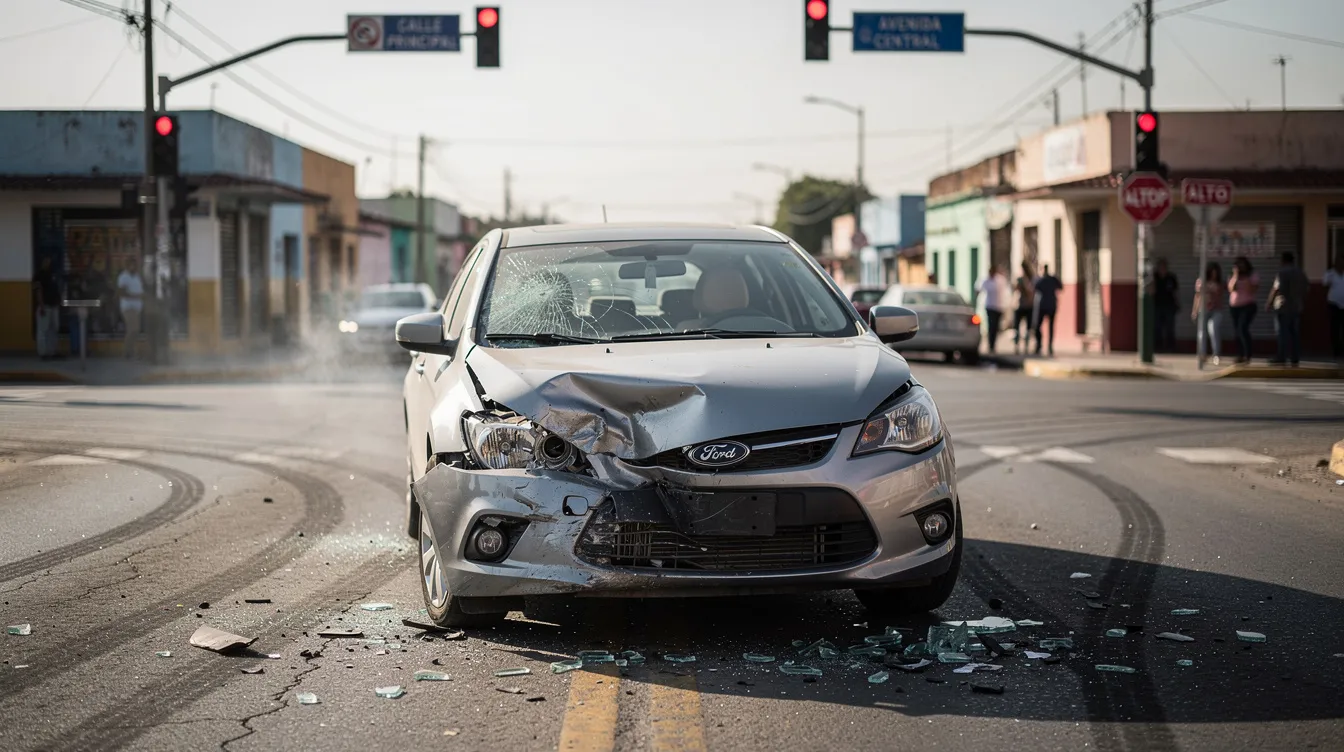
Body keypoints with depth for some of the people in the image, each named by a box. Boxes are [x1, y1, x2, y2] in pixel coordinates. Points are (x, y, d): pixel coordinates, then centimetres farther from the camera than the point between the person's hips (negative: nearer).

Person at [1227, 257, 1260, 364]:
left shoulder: (1253, 275, 2)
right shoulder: (1232, 277, 10)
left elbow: (1256, 290, -2)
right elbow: (1231, 289, -6)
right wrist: (1235, 276, -11)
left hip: (1248, 306, -5)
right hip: (1234, 307, 5)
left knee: (1243, 328, -20)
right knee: (1237, 331, 4)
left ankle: (1247, 355, -19)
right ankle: (1240, 355, 9)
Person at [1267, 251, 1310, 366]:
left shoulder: (1282, 272, -10)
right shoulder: (1301, 272, 10)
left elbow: (1275, 289, -14)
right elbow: (1305, 290, 13)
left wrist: (1269, 303, -7)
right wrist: (1304, 303, 22)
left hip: (1283, 306, -6)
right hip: (1297, 307, 6)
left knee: (1283, 333, -5)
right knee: (1295, 333, 8)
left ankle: (1282, 358, -7)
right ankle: (1295, 358, 7)